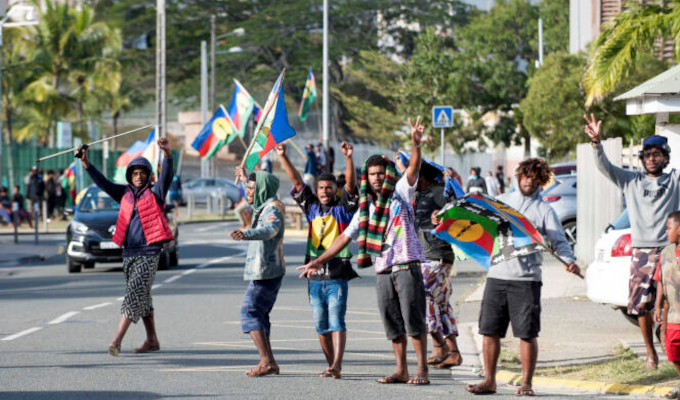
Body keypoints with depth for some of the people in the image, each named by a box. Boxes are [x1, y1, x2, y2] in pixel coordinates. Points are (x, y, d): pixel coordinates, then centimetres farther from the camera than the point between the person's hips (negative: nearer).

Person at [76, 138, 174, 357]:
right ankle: (152, 340, 22)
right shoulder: (125, 193, 13)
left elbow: (167, 175, -15)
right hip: (128, 252, 6)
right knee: (142, 297, 12)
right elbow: (103, 183, 8)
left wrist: (167, 154, -34)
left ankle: (117, 339, -23)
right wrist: (86, 164, -5)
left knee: (135, 293, -15)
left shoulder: (155, 192, 0)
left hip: (149, 251, -6)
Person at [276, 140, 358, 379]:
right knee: (321, 325, 7)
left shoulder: (343, 208, 3)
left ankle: (337, 366, -21)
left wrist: (349, 158, -26)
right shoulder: (312, 208, 13)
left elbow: (350, 184, -11)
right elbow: (297, 182, 10)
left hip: (337, 276, -5)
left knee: (336, 321, -13)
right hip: (315, 276, 5)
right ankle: (331, 365, 15)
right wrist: (283, 158, 2)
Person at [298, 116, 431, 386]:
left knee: (414, 320, -8)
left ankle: (422, 370, -7)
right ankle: (401, 371, 10)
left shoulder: (400, 193, 3)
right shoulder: (366, 207, 17)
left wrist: (416, 145, -33)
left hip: (406, 266, -5)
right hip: (383, 271, 5)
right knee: (393, 324, 6)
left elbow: (413, 169, -14)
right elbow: (346, 237, 22)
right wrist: (320, 261, 21)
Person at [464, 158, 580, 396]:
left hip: (526, 278, -3)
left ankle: (526, 383, 4)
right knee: (489, 330, 2)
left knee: (527, 333, -4)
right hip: (497, 275, 3)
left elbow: (558, 241, -3)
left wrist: (568, 260, -22)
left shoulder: (544, 210, 6)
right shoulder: (501, 201, 15)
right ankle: (489, 381, 10)